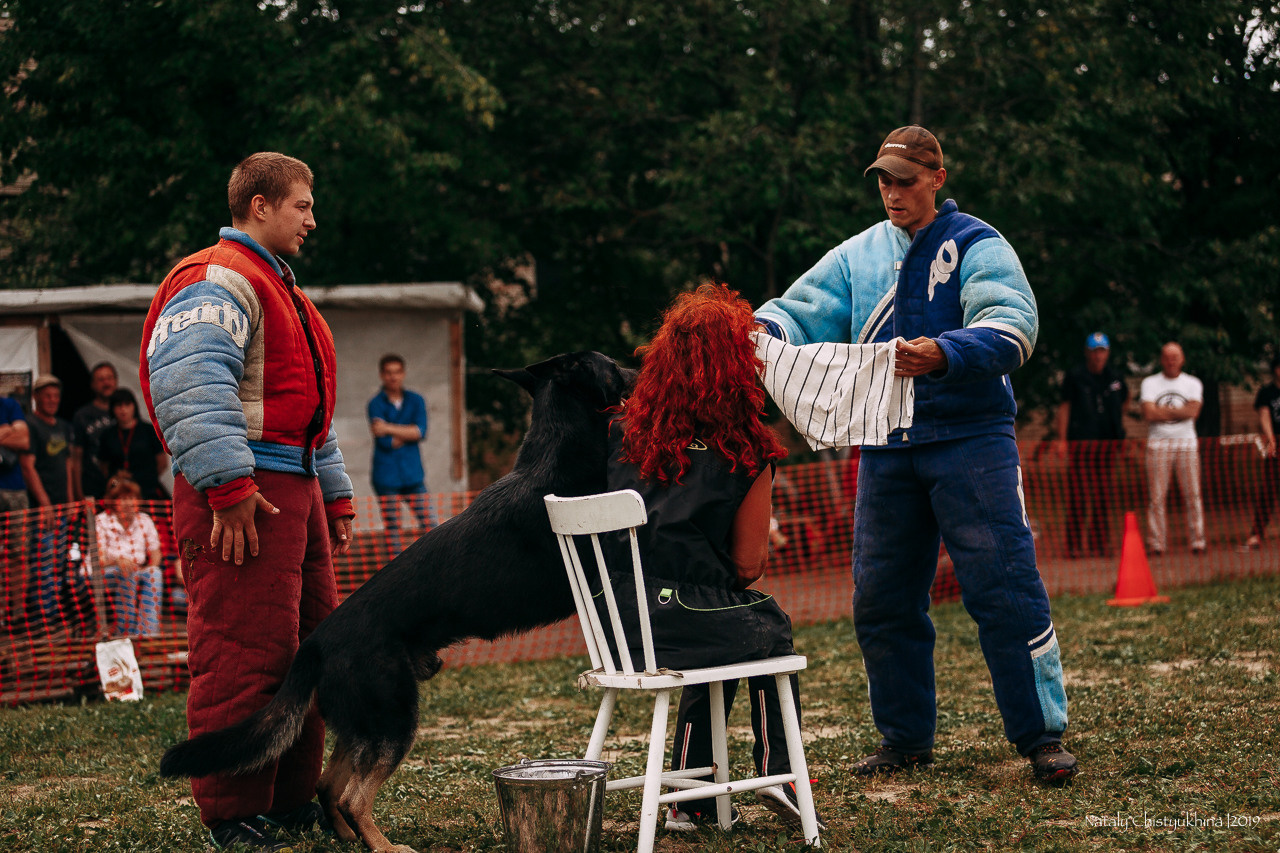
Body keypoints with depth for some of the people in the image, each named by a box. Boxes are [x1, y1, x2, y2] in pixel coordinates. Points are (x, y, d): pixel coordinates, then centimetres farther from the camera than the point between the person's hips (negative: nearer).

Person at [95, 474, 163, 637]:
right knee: (127, 573, -38)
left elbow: (155, 553, 7)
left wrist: (151, 568, -17)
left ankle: (148, 633, -43)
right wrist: (118, 561, -34)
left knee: (155, 573, -32)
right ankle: (125, 634, -43)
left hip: (141, 571, 3)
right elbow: (98, 559, -11)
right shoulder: (101, 522, -1)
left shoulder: (144, 521, 10)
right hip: (110, 574, -3)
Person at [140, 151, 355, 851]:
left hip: (295, 490, 11)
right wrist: (228, 487, -28)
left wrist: (334, 497, 28)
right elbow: (189, 384, -24)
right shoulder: (217, 281, -9)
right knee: (245, 656, -10)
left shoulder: (277, 289, 26)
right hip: (243, 499, -11)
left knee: (311, 647, 14)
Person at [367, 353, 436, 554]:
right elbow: (384, 442, -12)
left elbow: (421, 432, -9)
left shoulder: (416, 401, 8)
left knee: (430, 524, -3)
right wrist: (408, 434, -3)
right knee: (392, 529, 0)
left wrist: (389, 429, -17)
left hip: (413, 476, 2)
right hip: (386, 477, -2)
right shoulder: (376, 404, -2)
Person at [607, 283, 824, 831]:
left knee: (724, 638, 33)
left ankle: (691, 798, 29)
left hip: (620, 622, 5)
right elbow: (748, 566, -2)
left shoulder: (622, 434, 6)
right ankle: (776, 771, 21)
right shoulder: (747, 453, -6)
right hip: (690, 620, -4)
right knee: (772, 628, 28)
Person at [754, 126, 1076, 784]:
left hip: (970, 439, -5)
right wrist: (764, 328, -17)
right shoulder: (857, 255, 14)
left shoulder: (977, 247, -3)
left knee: (1004, 588, -8)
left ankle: (1042, 735, -1)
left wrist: (945, 354, -36)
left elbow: (1011, 328, -17)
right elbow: (802, 310, 8)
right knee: (881, 600, 7)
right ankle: (905, 738, 19)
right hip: (885, 447, 5)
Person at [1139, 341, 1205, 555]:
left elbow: (1193, 411, -6)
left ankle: (1198, 541, 3)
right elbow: (1149, 414, -6)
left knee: (1193, 495, -3)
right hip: (1158, 444, -1)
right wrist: (1179, 412, -3)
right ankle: (1156, 544, 0)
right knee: (1157, 496, -4)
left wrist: (1162, 411, -6)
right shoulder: (1150, 383, 8)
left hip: (1187, 443, 1)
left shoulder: (1193, 383, 10)